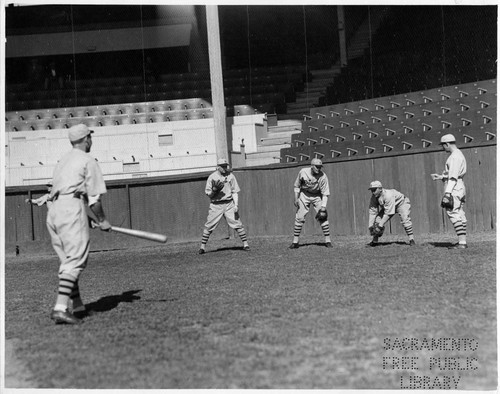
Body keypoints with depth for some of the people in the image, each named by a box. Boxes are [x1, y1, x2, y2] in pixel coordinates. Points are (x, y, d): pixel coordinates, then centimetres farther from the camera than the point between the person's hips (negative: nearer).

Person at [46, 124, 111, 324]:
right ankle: (60, 308, -25)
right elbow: (94, 197, -4)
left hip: (53, 211, 9)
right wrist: (102, 220, 8)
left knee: (68, 261, 13)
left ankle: (77, 306, 17)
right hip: (72, 208, -8)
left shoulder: (62, 161, 25)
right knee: (76, 260, -13)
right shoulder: (88, 161, 2)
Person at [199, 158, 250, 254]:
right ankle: (202, 247, 7)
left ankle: (245, 244, 3)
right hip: (215, 205, -1)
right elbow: (208, 194, 1)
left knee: (237, 224, -5)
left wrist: (236, 205, -8)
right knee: (209, 226, -2)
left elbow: (234, 192, 3)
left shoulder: (231, 176, 3)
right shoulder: (212, 177, -1)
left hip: (229, 204, 1)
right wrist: (215, 189, -20)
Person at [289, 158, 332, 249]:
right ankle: (295, 242, 2)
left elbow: (325, 193, -20)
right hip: (304, 195, 1)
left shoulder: (323, 176, -23)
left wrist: (323, 207, -29)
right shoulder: (303, 172, -19)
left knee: (323, 217, -10)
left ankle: (328, 241, 0)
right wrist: (296, 198, -8)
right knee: (299, 217, -4)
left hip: (317, 196, -1)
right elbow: (296, 186, -2)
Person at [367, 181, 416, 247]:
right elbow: (372, 212, -18)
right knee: (378, 219, -10)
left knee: (405, 219, -28)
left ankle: (411, 240, -19)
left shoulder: (388, 195, -39)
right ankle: (375, 240, -1)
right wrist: (370, 226, -27)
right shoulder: (374, 198, -19)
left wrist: (380, 225, -40)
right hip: (387, 206, 6)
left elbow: (388, 213, -40)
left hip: (401, 202, -6)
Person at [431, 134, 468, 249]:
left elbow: (453, 176, -21)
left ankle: (462, 243, -18)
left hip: (454, 188, -11)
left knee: (453, 213, -13)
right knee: (460, 215, 9)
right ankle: (463, 242, 9)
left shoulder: (455, 156, -13)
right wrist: (440, 177, 27)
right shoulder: (459, 154, 20)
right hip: (459, 187, 11)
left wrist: (447, 192, -25)